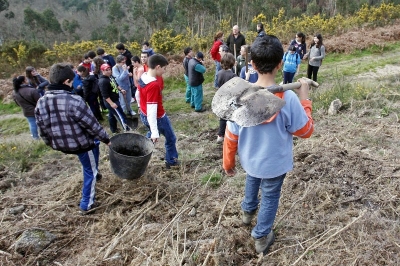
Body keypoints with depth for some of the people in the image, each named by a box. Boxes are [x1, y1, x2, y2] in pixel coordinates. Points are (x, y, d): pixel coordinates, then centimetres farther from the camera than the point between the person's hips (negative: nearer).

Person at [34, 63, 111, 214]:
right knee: (90, 171, 14)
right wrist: (106, 139, -6)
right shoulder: (74, 101, -27)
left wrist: (52, 143, 22)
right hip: (83, 143, -6)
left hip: (62, 145, 7)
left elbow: (42, 130, 4)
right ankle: (87, 204, 24)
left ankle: (94, 173, 54)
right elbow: (92, 125, -21)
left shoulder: (41, 103, -7)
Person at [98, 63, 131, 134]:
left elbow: (116, 84, 21)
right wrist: (111, 103, -30)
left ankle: (114, 130, 36)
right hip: (110, 102, -10)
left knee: (112, 115, 22)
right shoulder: (103, 81, -26)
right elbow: (105, 95, -28)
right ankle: (127, 129, 4)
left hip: (115, 99, 10)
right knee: (121, 116, -5)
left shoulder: (111, 76, 3)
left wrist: (121, 89, 5)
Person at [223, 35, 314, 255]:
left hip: (249, 159, 3)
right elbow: (306, 130, -12)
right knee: (270, 197, 21)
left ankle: (248, 211, 60)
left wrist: (228, 162, 4)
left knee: (252, 180, 35)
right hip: (275, 163, -3)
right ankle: (261, 238, 40)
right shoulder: (288, 98, -27)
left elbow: (231, 135, -11)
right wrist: (304, 99, -3)